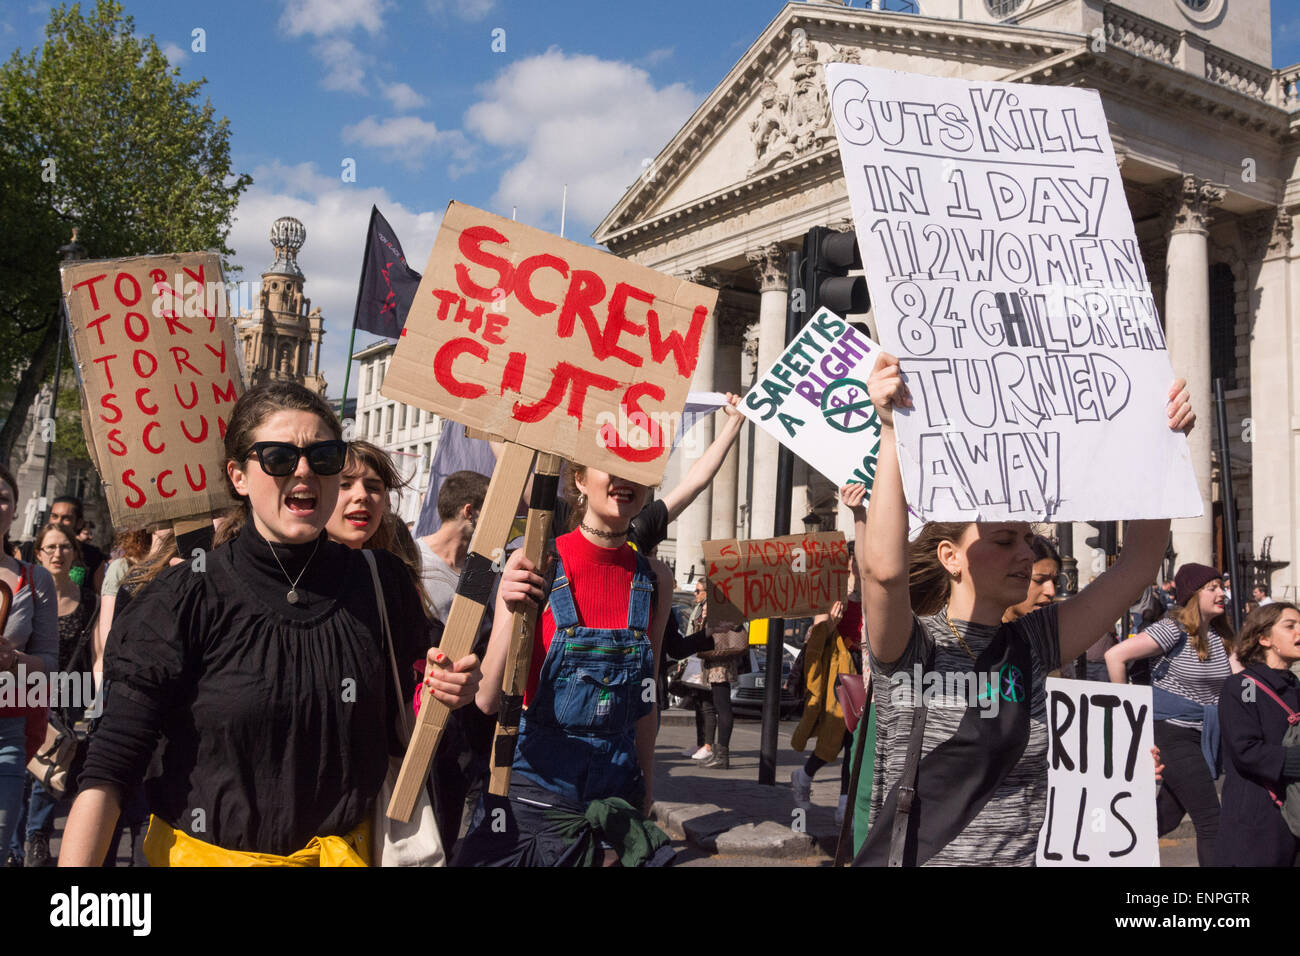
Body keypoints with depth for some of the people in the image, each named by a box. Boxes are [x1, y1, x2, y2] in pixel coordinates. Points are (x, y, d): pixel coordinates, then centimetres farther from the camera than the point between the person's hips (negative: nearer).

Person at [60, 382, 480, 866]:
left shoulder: (381, 583, -7)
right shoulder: (186, 599, -16)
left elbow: (397, 733, 4)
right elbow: (109, 770, -17)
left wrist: (436, 697, -16)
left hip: (342, 850, 2)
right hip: (203, 852, -2)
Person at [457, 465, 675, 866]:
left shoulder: (655, 581, -1)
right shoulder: (534, 566, -13)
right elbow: (488, 700, -15)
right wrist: (512, 614, -28)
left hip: (615, 792, 3)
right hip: (533, 785, -3)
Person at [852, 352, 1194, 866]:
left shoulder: (1033, 644, 7)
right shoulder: (909, 646, -7)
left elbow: (1140, 559, 5)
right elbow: (885, 569, -28)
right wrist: (892, 431, -28)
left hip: (1020, 856, 5)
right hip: (908, 858, -5)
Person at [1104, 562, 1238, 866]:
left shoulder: (1219, 634, 9)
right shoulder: (1174, 628, -15)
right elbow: (1115, 655, -21)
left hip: (1202, 736, 8)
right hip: (1172, 734, -8)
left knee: (1167, 817, 13)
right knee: (1210, 820, -6)